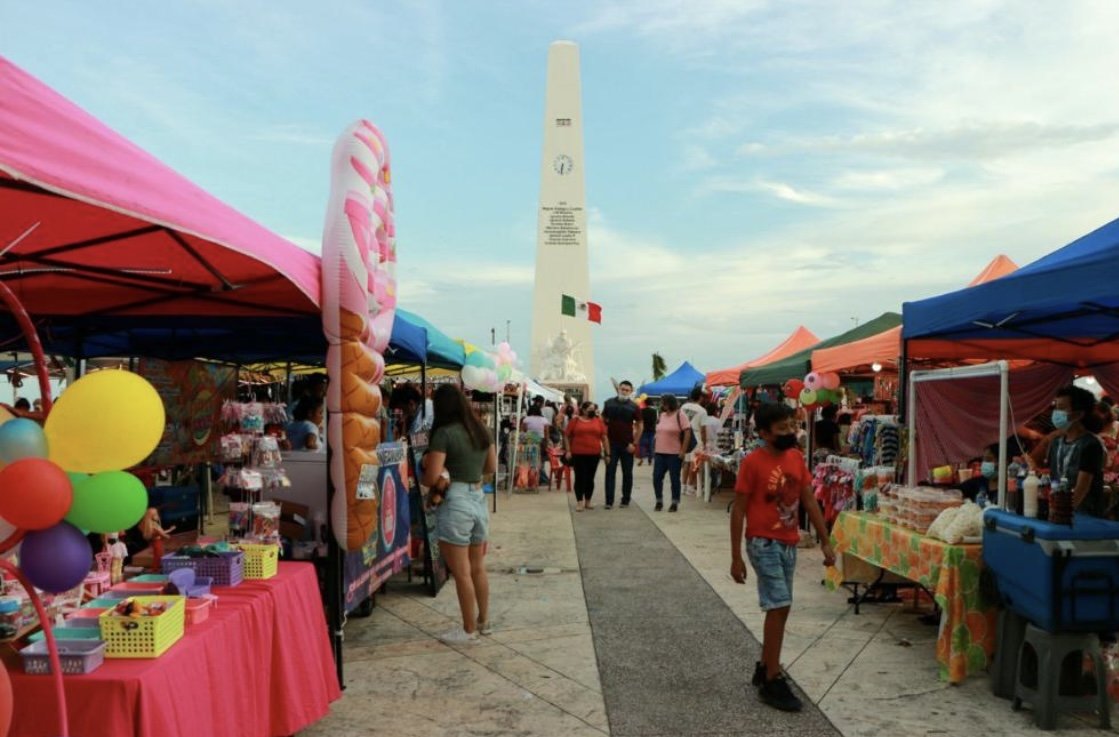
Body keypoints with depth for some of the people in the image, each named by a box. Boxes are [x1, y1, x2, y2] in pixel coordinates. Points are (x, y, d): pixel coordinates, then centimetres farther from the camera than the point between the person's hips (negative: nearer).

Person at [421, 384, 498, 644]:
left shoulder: (444, 433, -14)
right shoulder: (481, 429, 7)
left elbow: (431, 478, -16)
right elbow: (492, 467, 18)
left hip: (455, 504, -7)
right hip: (479, 500, 7)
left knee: (461, 573, 4)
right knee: (478, 568, 20)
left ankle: (469, 630, 14)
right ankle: (483, 621, 32)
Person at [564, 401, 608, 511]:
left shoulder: (598, 421, 6)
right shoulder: (575, 421, 1)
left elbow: (604, 438, 7)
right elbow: (566, 436, 4)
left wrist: (607, 453, 3)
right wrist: (567, 450, -5)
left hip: (594, 455, 2)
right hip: (578, 454, -2)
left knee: (590, 478, 8)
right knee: (579, 478, 1)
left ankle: (588, 501, 18)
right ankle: (579, 502, 5)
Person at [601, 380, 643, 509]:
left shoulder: (634, 407, -1)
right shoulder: (609, 403, 3)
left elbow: (639, 426, 1)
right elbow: (603, 421, 11)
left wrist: (634, 443, -6)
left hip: (627, 445, -1)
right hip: (611, 443, 1)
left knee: (627, 473, 7)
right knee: (610, 472, 0)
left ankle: (626, 500, 17)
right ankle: (609, 501, 2)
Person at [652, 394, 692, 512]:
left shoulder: (679, 415, -9)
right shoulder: (661, 415, 11)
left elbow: (687, 432, -13)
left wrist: (683, 450, -16)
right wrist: (655, 448, 11)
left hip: (674, 454, -6)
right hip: (659, 453, 6)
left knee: (674, 478, 2)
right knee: (656, 477, 4)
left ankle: (675, 503, 13)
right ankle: (659, 502, 16)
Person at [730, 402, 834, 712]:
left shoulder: (797, 458, 4)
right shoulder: (752, 463, -14)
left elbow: (809, 501, 10)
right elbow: (738, 511, -11)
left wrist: (825, 541, 7)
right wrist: (736, 557, -12)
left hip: (789, 543, 7)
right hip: (763, 543, -7)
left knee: (779, 608, 14)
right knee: (779, 606, -10)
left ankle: (764, 667, 30)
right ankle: (772, 681, 1)